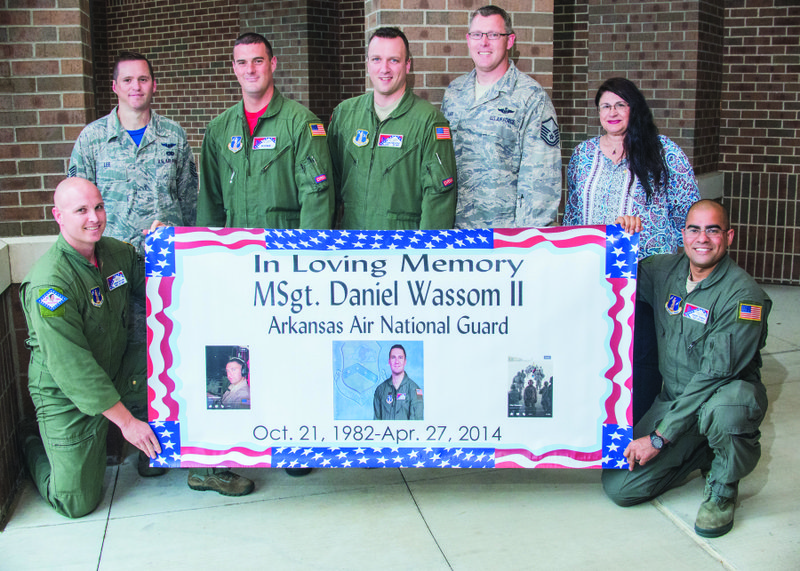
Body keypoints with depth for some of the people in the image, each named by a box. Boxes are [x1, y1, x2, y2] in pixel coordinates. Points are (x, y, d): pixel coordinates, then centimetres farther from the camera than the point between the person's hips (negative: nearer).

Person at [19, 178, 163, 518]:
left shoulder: (117, 252, -4)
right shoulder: (49, 283, -27)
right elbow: (71, 366, -28)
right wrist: (126, 421, -27)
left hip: (115, 370, 6)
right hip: (67, 398, -6)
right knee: (76, 502, -3)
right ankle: (34, 447, 29)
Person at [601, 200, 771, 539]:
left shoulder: (743, 295, -18)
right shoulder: (665, 270, -1)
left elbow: (714, 375, -23)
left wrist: (659, 437, -23)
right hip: (674, 397, 5)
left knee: (722, 410, -42)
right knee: (618, 486, -9)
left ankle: (722, 489, -9)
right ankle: (700, 453, 17)